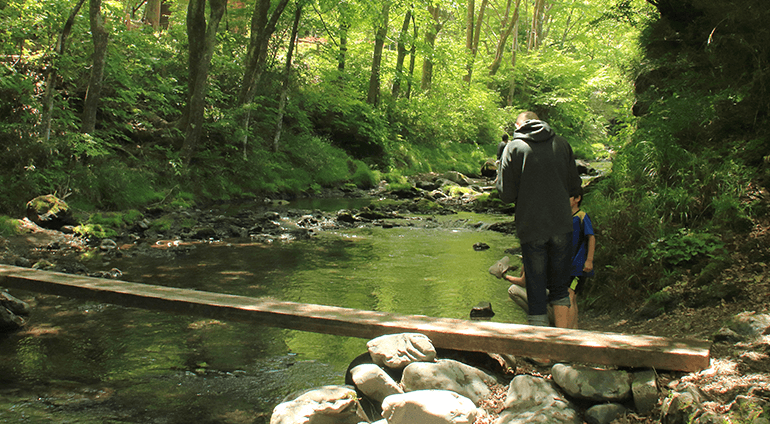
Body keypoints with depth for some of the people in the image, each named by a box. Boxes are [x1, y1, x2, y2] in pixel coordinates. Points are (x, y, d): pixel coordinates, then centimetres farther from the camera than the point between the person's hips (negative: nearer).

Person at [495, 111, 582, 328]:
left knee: (536, 288, 7)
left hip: (531, 228, -2)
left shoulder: (513, 148, -4)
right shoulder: (561, 144, 5)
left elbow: (507, 194, -7)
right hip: (561, 225, 3)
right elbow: (574, 185, 9)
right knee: (560, 287, 16)